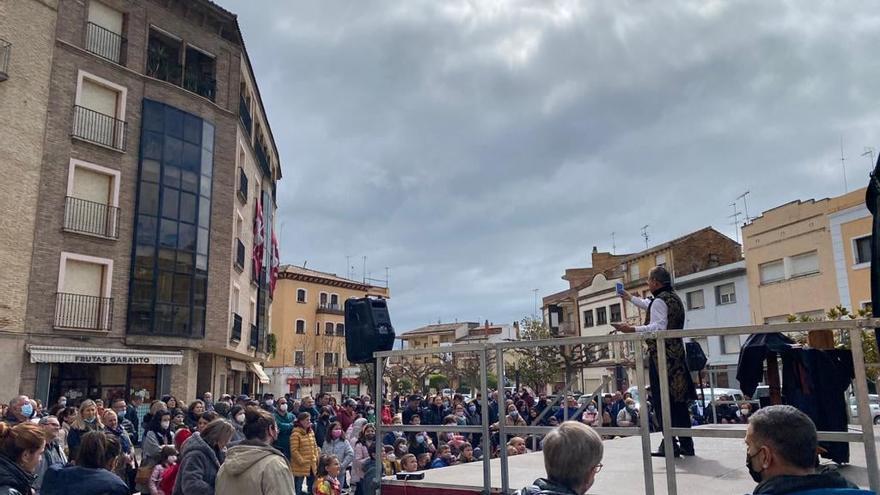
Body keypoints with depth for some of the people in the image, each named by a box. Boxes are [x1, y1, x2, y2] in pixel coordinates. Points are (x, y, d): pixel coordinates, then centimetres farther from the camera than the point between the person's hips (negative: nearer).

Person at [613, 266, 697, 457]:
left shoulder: (659, 300, -11)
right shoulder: (674, 298, 18)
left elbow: (658, 327, -23)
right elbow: (649, 305, 35)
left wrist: (632, 330, -29)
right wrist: (631, 298, 49)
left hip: (661, 356, -9)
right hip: (677, 354, 9)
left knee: (662, 400, -5)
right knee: (678, 400, 12)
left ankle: (670, 445, -3)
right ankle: (686, 444, 17)